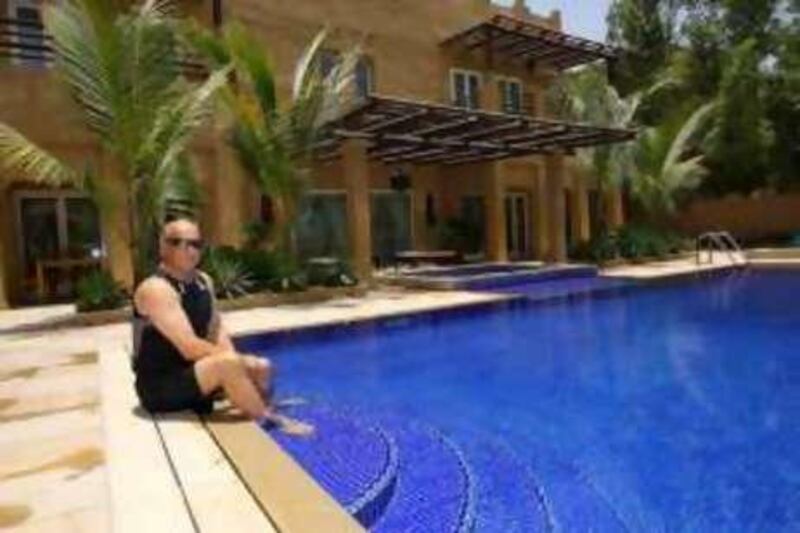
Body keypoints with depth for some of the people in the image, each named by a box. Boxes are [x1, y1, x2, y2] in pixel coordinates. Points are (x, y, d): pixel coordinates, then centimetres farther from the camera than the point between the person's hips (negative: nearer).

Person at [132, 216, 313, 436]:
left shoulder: (203, 281, 6)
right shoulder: (155, 289, -21)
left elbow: (217, 330, 5)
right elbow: (190, 348, -27)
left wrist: (234, 358, -13)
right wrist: (237, 359, -21)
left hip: (193, 371, 9)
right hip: (160, 387, -8)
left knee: (261, 368, 2)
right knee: (227, 364, -30)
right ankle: (271, 420, -15)